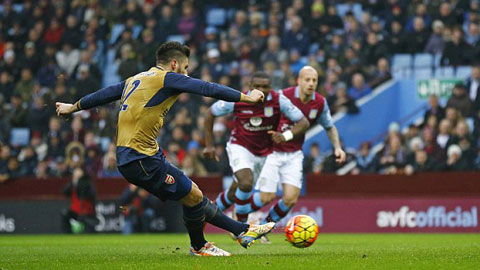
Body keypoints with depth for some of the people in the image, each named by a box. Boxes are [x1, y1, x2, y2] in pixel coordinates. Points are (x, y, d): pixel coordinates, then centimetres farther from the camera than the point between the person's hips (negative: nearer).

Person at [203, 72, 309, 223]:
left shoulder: (278, 101, -19)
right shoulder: (236, 101, -20)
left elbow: (303, 122, -17)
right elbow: (210, 114, -3)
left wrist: (286, 136, -36)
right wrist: (209, 145, -3)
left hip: (264, 152, 3)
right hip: (240, 148, -3)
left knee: (235, 192, 11)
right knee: (246, 183, -27)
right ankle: (241, 222, -6)